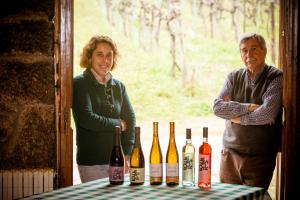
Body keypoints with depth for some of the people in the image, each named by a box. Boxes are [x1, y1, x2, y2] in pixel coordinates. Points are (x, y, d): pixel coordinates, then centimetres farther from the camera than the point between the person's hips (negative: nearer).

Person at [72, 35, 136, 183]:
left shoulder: (119, 86, 11)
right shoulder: (79, 84, -5)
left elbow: (130, 119, 4)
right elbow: (86, 119, -16)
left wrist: (127, 155, -7)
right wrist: (119, 124, -6)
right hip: (91, 163, -4)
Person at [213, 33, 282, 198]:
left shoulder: (276, 78, -6)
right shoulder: (234, 77, 8)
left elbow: (268, 113, -20)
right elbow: (217, 107, -5)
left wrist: (238, 117, -8)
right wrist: (249, 107, -15)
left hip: (260, 158, -4)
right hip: (230, 154, 4)